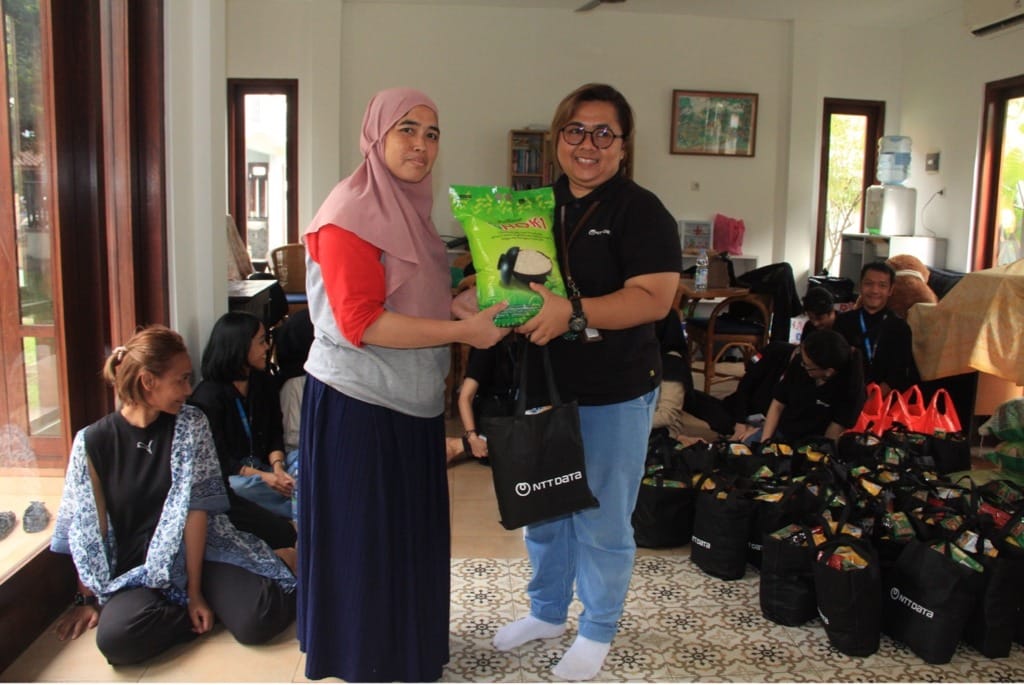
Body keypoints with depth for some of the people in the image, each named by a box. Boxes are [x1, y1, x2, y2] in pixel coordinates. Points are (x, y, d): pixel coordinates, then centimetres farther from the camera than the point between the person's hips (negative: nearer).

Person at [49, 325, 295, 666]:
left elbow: (196, 508, -9)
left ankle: (209, 598, 7)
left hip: (196, 556, 0)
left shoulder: (191, 425, -3)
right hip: (136, 571, 0)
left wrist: (195, 590, -13)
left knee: (256, 621, -25)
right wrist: (88, 600, 2)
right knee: (115, 637, -32)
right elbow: (88, 532, -1)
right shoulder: (93, 442, -4)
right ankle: (211, 611, -6)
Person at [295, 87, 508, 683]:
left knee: (412, 532, 20)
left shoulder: (410, 208, 12)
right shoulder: (350, 214, -16)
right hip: (359, 406, -9)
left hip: (412, 402, 9)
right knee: (365, 540, 7)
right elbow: (360, 322, -23)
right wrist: (463, 330, -22)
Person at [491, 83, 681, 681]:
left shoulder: (639, 211, -11)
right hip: (542, 384, 6)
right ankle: (548, 612, 42)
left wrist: (571, 313, -32)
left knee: (602, 523, 8)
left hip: (615, 393, -6)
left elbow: (654, 297, -21)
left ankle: (597, 632, 31)